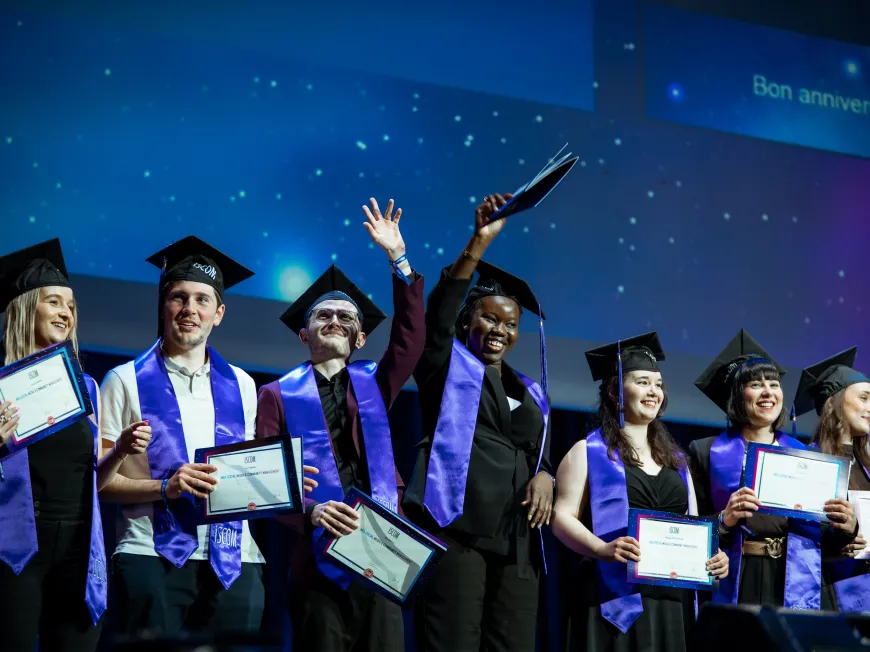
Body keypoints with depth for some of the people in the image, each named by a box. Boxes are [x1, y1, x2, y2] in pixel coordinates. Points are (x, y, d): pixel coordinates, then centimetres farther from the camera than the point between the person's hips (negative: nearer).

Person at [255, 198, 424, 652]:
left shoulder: (374, 385, 18)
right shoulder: (278, 395, 10)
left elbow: (410, 339, 3)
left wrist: (398, 259, -3)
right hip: (318, 556, -2)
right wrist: (309, 510, -16)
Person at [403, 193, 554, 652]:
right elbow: (438, 316, -9)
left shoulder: (531, 393, 23)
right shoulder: (449, 367, 9)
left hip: (516, 539, 5)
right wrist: (479, 243, -19)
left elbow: (542, 457, 23)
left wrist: (544, 476, -3)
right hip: (455, 528, -5)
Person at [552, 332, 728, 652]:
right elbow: (562, 516, -6)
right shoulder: (589, 452, 3)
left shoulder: (675, 458, 20)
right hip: (615, 597, -5)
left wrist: (713, 554, -1)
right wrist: (601, 548, -23)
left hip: (672, 601, 5)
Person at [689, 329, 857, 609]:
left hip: (795, 586, 2)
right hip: (735, 587, -2)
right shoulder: (708, 453, 6)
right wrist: (725, 520, -18)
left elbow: (823, 531, 14)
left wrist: (846, 527, -6)